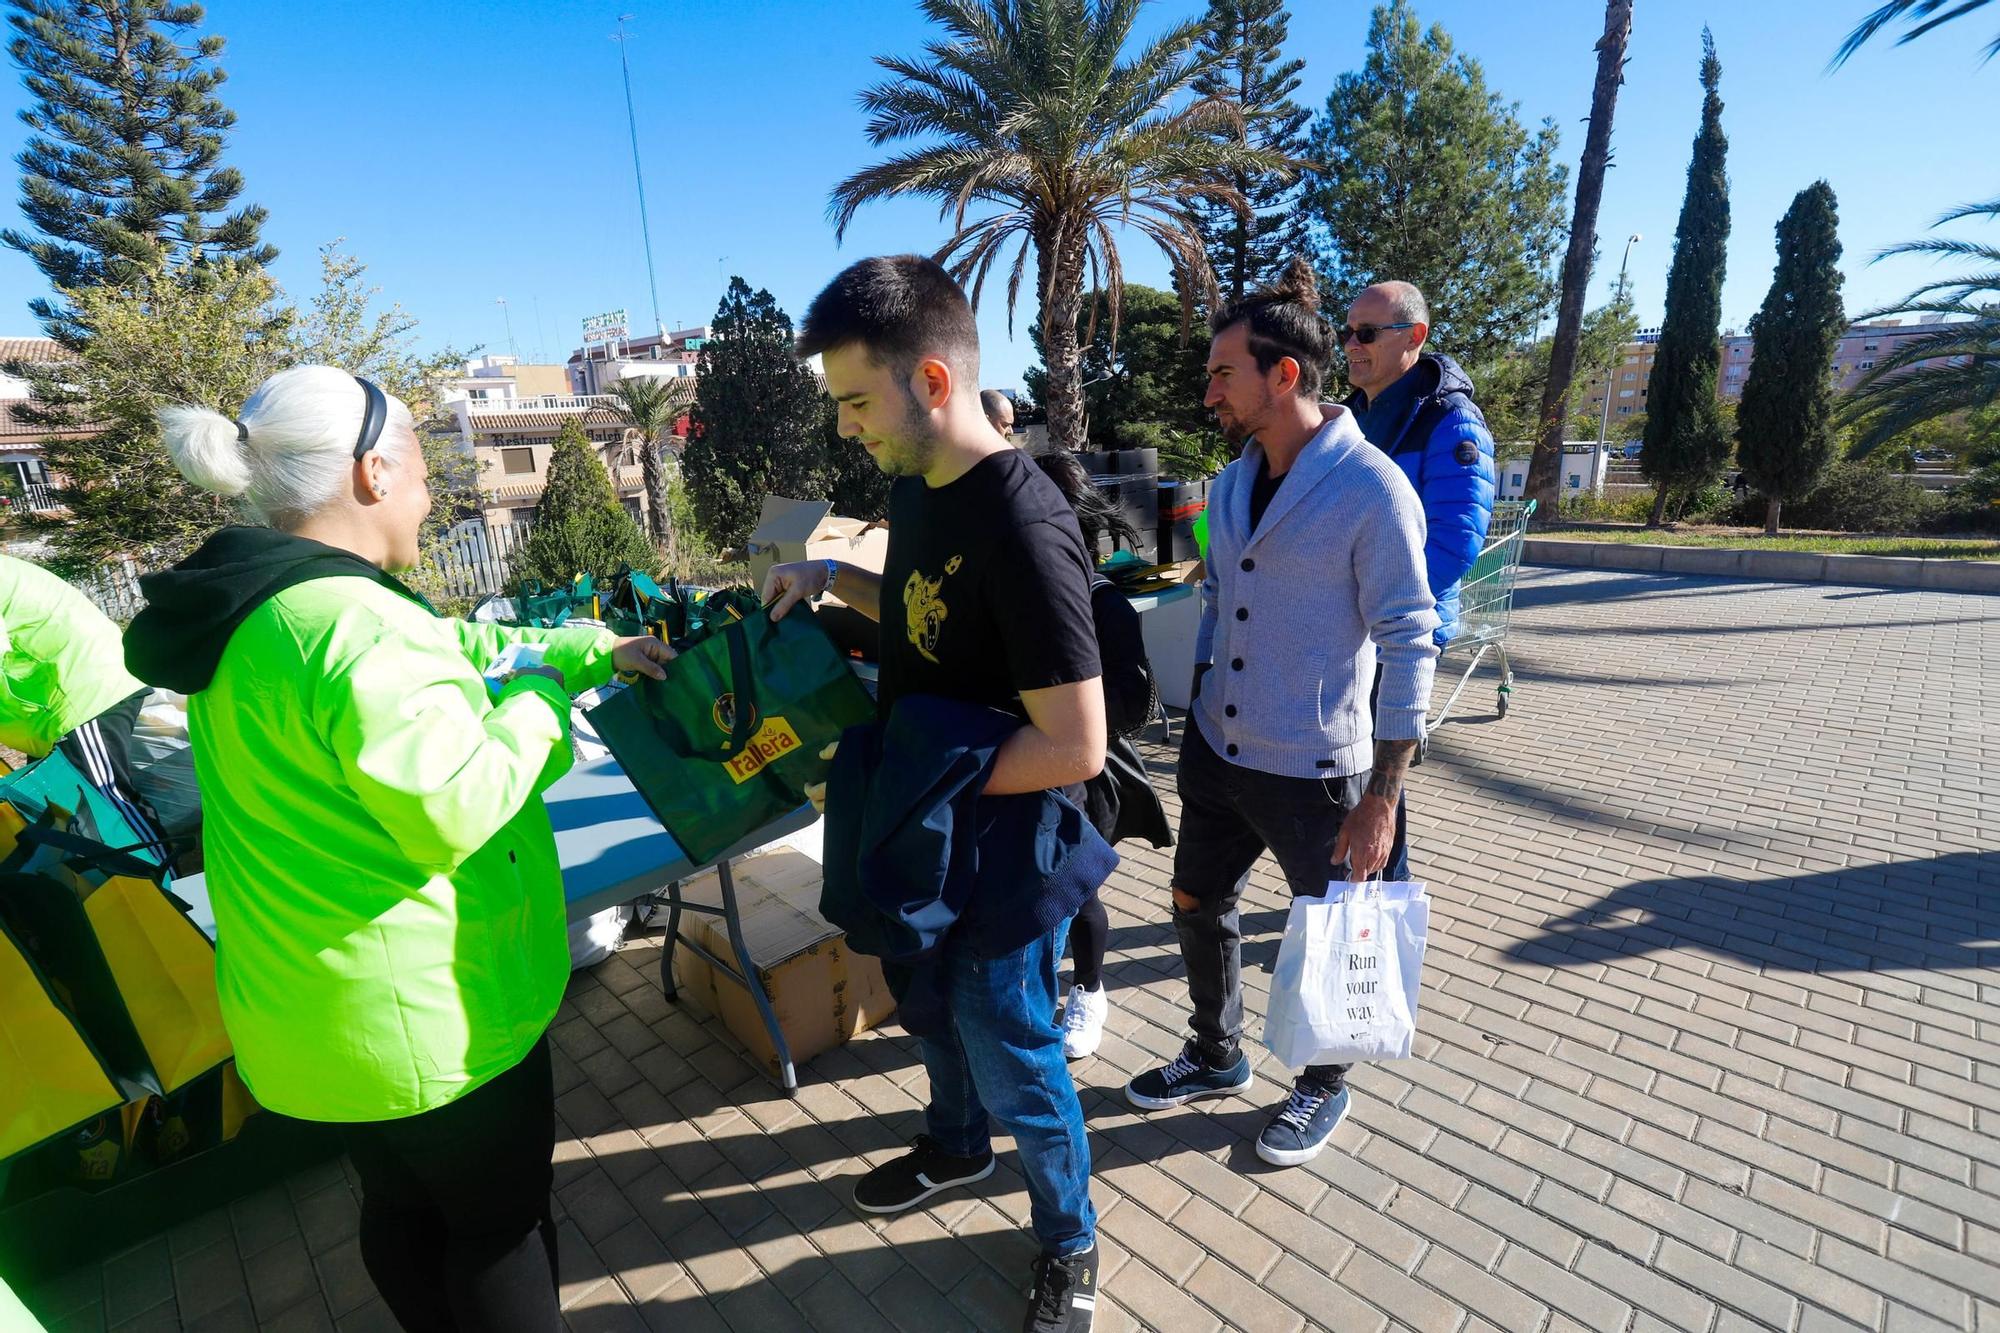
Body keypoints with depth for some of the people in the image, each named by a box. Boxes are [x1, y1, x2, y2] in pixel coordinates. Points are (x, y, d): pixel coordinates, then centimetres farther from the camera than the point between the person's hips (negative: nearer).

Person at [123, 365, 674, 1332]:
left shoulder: (257, 610, 5)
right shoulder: (356, 626, -29)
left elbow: (455, 650, 11)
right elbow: (458, 808, -32)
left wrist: (595, 650, 14)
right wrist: (542, 699, -17)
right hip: (428, 1015, -9)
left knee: (400, 1205, 29)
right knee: (500, 1224, 15)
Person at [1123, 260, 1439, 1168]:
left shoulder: (1371, 489, -16)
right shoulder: (1231, 486, 6)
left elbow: (1408, 648, -15)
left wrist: (1382, 798, -15)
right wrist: (1197, 727, 14)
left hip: (1314, 773, -7)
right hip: (1217, 755, 7)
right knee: (1196, 907, 19)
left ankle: (1323, 1087, 42)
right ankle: (1217, 1057, 45)